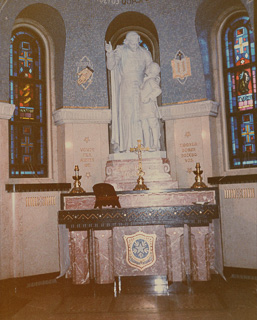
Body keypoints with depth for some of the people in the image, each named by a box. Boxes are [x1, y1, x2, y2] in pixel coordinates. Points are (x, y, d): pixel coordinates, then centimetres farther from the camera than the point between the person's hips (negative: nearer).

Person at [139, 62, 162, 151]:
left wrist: (148, 97, -20)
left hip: (150, 107, -9)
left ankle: (155, 145, -7)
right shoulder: (145, 80, 22)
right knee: (145, 127, 5)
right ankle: (147, 146, 7)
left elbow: (158, 90, -21)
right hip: (143, 108, 9)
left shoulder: (151, 80, -5)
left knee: (153, 125, -7)